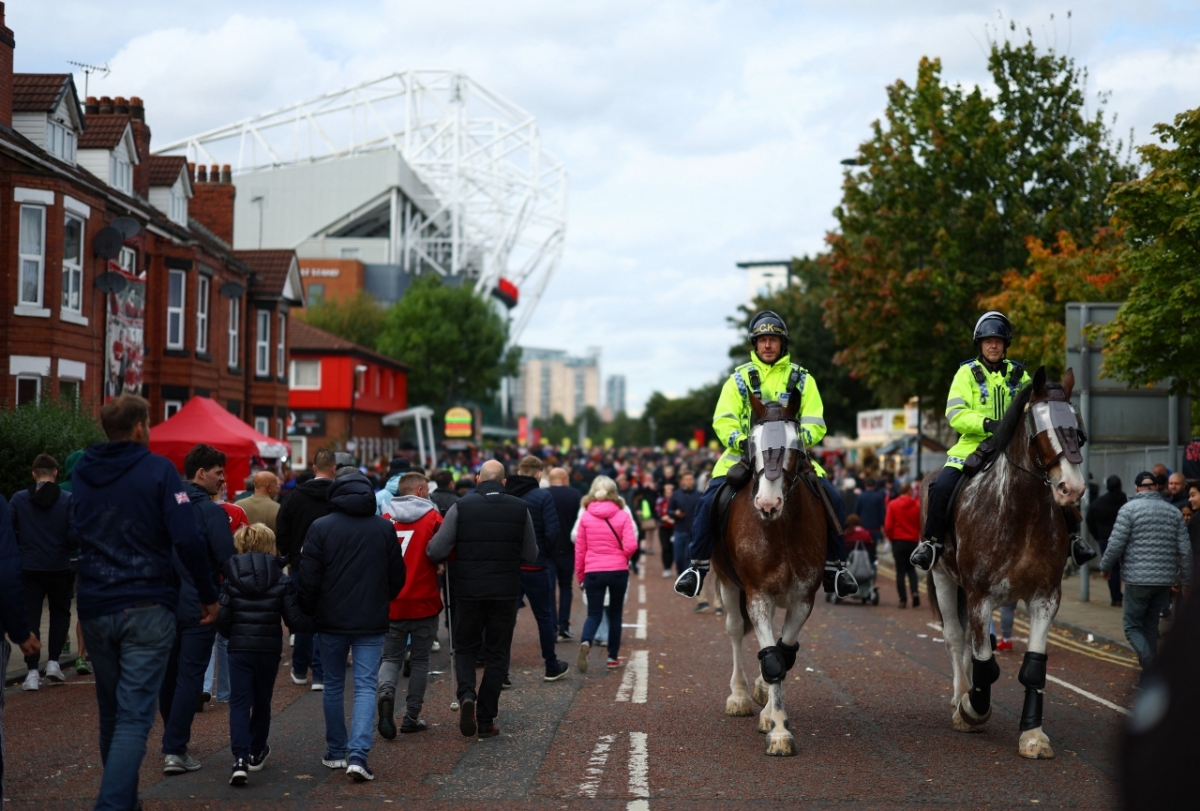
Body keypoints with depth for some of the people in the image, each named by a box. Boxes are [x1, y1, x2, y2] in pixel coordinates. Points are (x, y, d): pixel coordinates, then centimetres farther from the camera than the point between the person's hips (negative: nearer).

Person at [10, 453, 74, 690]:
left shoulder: (18, 499, -3)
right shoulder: (67, 500, -9)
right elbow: (74, 534, -12)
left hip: (29, 566, 1)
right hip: (59, 566, -1)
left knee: (30, 617, 6)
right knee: (60, 612, 18)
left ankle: (32, 672, 0)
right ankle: (53, 662, 9)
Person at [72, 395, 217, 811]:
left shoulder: (81, 473, 9)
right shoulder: (158, 470, -7)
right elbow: (188, 539, -14)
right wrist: (208, 595, -5)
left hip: (95, 608, 5)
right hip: (146, 608, -5)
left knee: (111, 712, 18)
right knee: (134, 717, -7)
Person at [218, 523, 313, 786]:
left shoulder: (231, 579, -3)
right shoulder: (281, 580, -4)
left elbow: (223, 618, -4)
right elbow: (294, 619, -7)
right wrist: (313, 621, 11)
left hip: (239, 648, -1)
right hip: (270, 649, 1)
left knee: (239, 703, -2)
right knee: (262, 702, 18)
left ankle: (241, 758, -19)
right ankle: (256, 752, 32)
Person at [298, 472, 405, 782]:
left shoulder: (321, 527, -6)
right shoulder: (385, 528, 0)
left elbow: (308, 579, -6)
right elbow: (397, 576, 7)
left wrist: (308, 612, 9)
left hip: (332, 620, 0)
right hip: (371, 622, 0)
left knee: (333, 686, 15)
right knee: (365, 686, -1)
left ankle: (336, 752, 23)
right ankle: (358, 754, -16)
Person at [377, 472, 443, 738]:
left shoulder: (385, 519, 0)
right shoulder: (432, 518, -7)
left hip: (391, 603, 2)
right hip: (424, 602, -2)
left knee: (391, 657, 12)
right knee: (420, 660, 12)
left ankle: (385, 692, -18)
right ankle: (412, 717, 13)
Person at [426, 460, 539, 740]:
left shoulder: (461, 507, -6)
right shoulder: (520, 509, -1)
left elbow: (436, 551, -10)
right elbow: (531, 556, 3)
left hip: (468, 590, -1)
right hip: (505, 592, 1)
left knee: (465, 647, 15)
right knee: (496, 654, 10)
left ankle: (466, 693, -12)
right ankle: (486, 720, 9)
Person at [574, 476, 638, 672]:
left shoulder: (585, 517, 0)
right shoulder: (623, 516, -4)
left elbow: (579, 548, 3)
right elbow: (631, 545, -12)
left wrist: (580, 574, 13)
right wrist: (622, 558, 9)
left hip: (593, 572, 0)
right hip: (618, 571, 0)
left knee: (594, 614, 5)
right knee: (615, 614, 14)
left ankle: (585, 643, -25)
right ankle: (613, 657, 18)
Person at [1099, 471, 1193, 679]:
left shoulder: (1129, 509, -6)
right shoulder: (1173, 512, 8)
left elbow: (1116, 544, -10)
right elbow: (1185, 549, 6)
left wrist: (1105, 566, 6)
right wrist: (1186, 580, 13)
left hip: (1138, 578, -5)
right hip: (1165, 580, 5)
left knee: (1132, 626, 3)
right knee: (1151, 626, 16)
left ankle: (1152, 668, -19)